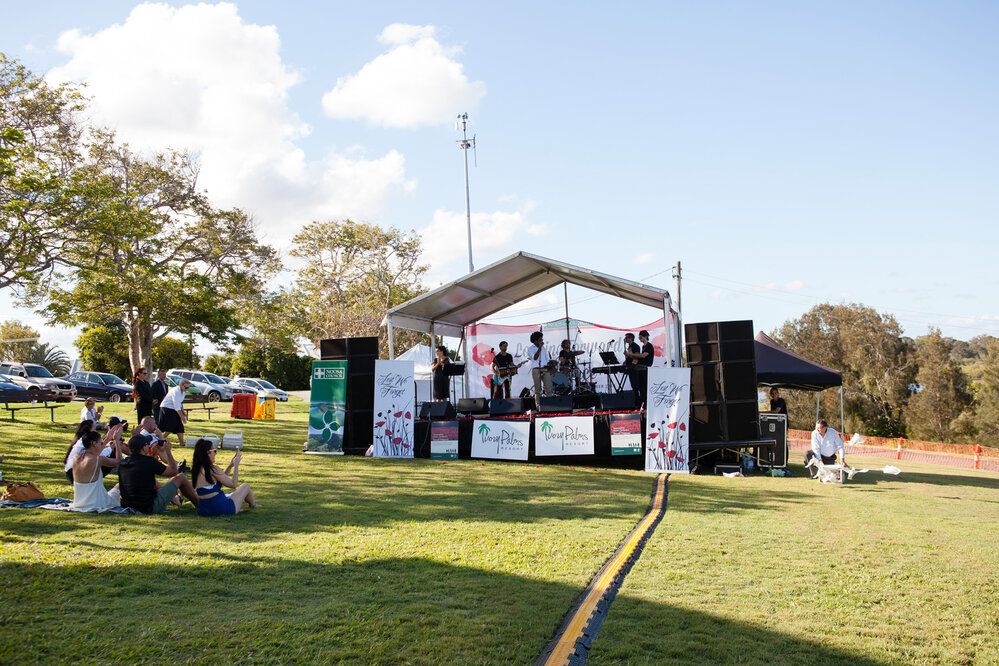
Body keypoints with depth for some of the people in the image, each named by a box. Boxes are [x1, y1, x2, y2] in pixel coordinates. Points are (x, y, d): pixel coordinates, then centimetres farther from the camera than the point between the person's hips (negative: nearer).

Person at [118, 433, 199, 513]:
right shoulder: (150, 462, -19)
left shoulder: (122, 463, 1)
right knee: (181, 477, 4)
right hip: (150, 508, -7)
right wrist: (168, 451, 7)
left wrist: (153, 453, 23)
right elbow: (173, 471, -2)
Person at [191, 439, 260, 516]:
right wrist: (236, 465, -2)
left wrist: (230, 466, 18)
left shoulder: (196, 470, 5)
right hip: (221, 509, -8)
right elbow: (233, 484, -11)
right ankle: (253, 505, 41)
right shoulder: (213, 469, -20)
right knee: (246, 486, 18)